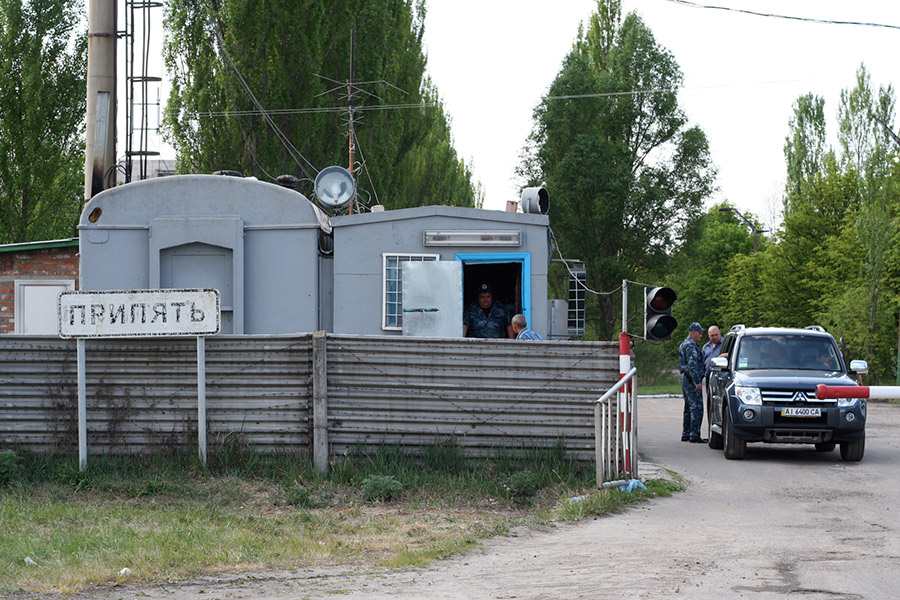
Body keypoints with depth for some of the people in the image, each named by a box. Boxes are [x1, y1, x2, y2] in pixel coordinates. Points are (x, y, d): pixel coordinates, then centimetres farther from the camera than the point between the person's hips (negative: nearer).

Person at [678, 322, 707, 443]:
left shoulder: (684, 344, 20)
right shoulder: (691, 345, -14)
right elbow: (692, 364, -22)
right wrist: (697, 382, -25)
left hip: (685, 378, 11)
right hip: (691, 379, -11)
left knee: (689, 407, 15)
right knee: (696, 407, -11)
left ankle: (686, 434, 19)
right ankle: (694, 436, -14)